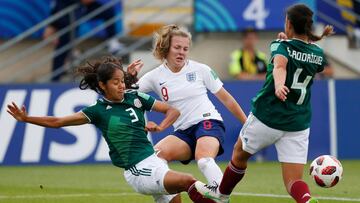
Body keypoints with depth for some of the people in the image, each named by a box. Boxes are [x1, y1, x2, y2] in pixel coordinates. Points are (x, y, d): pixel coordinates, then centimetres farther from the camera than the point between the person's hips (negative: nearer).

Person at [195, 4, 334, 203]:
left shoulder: (282, 46, -10)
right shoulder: (318, 54, 5)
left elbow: (280, 65, -33)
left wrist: (278, 85, -51)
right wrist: (319, 39, 25)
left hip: (266, 118, -3)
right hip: (299, 125, 4)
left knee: (239, 154, 26)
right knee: (294, 183, -1)